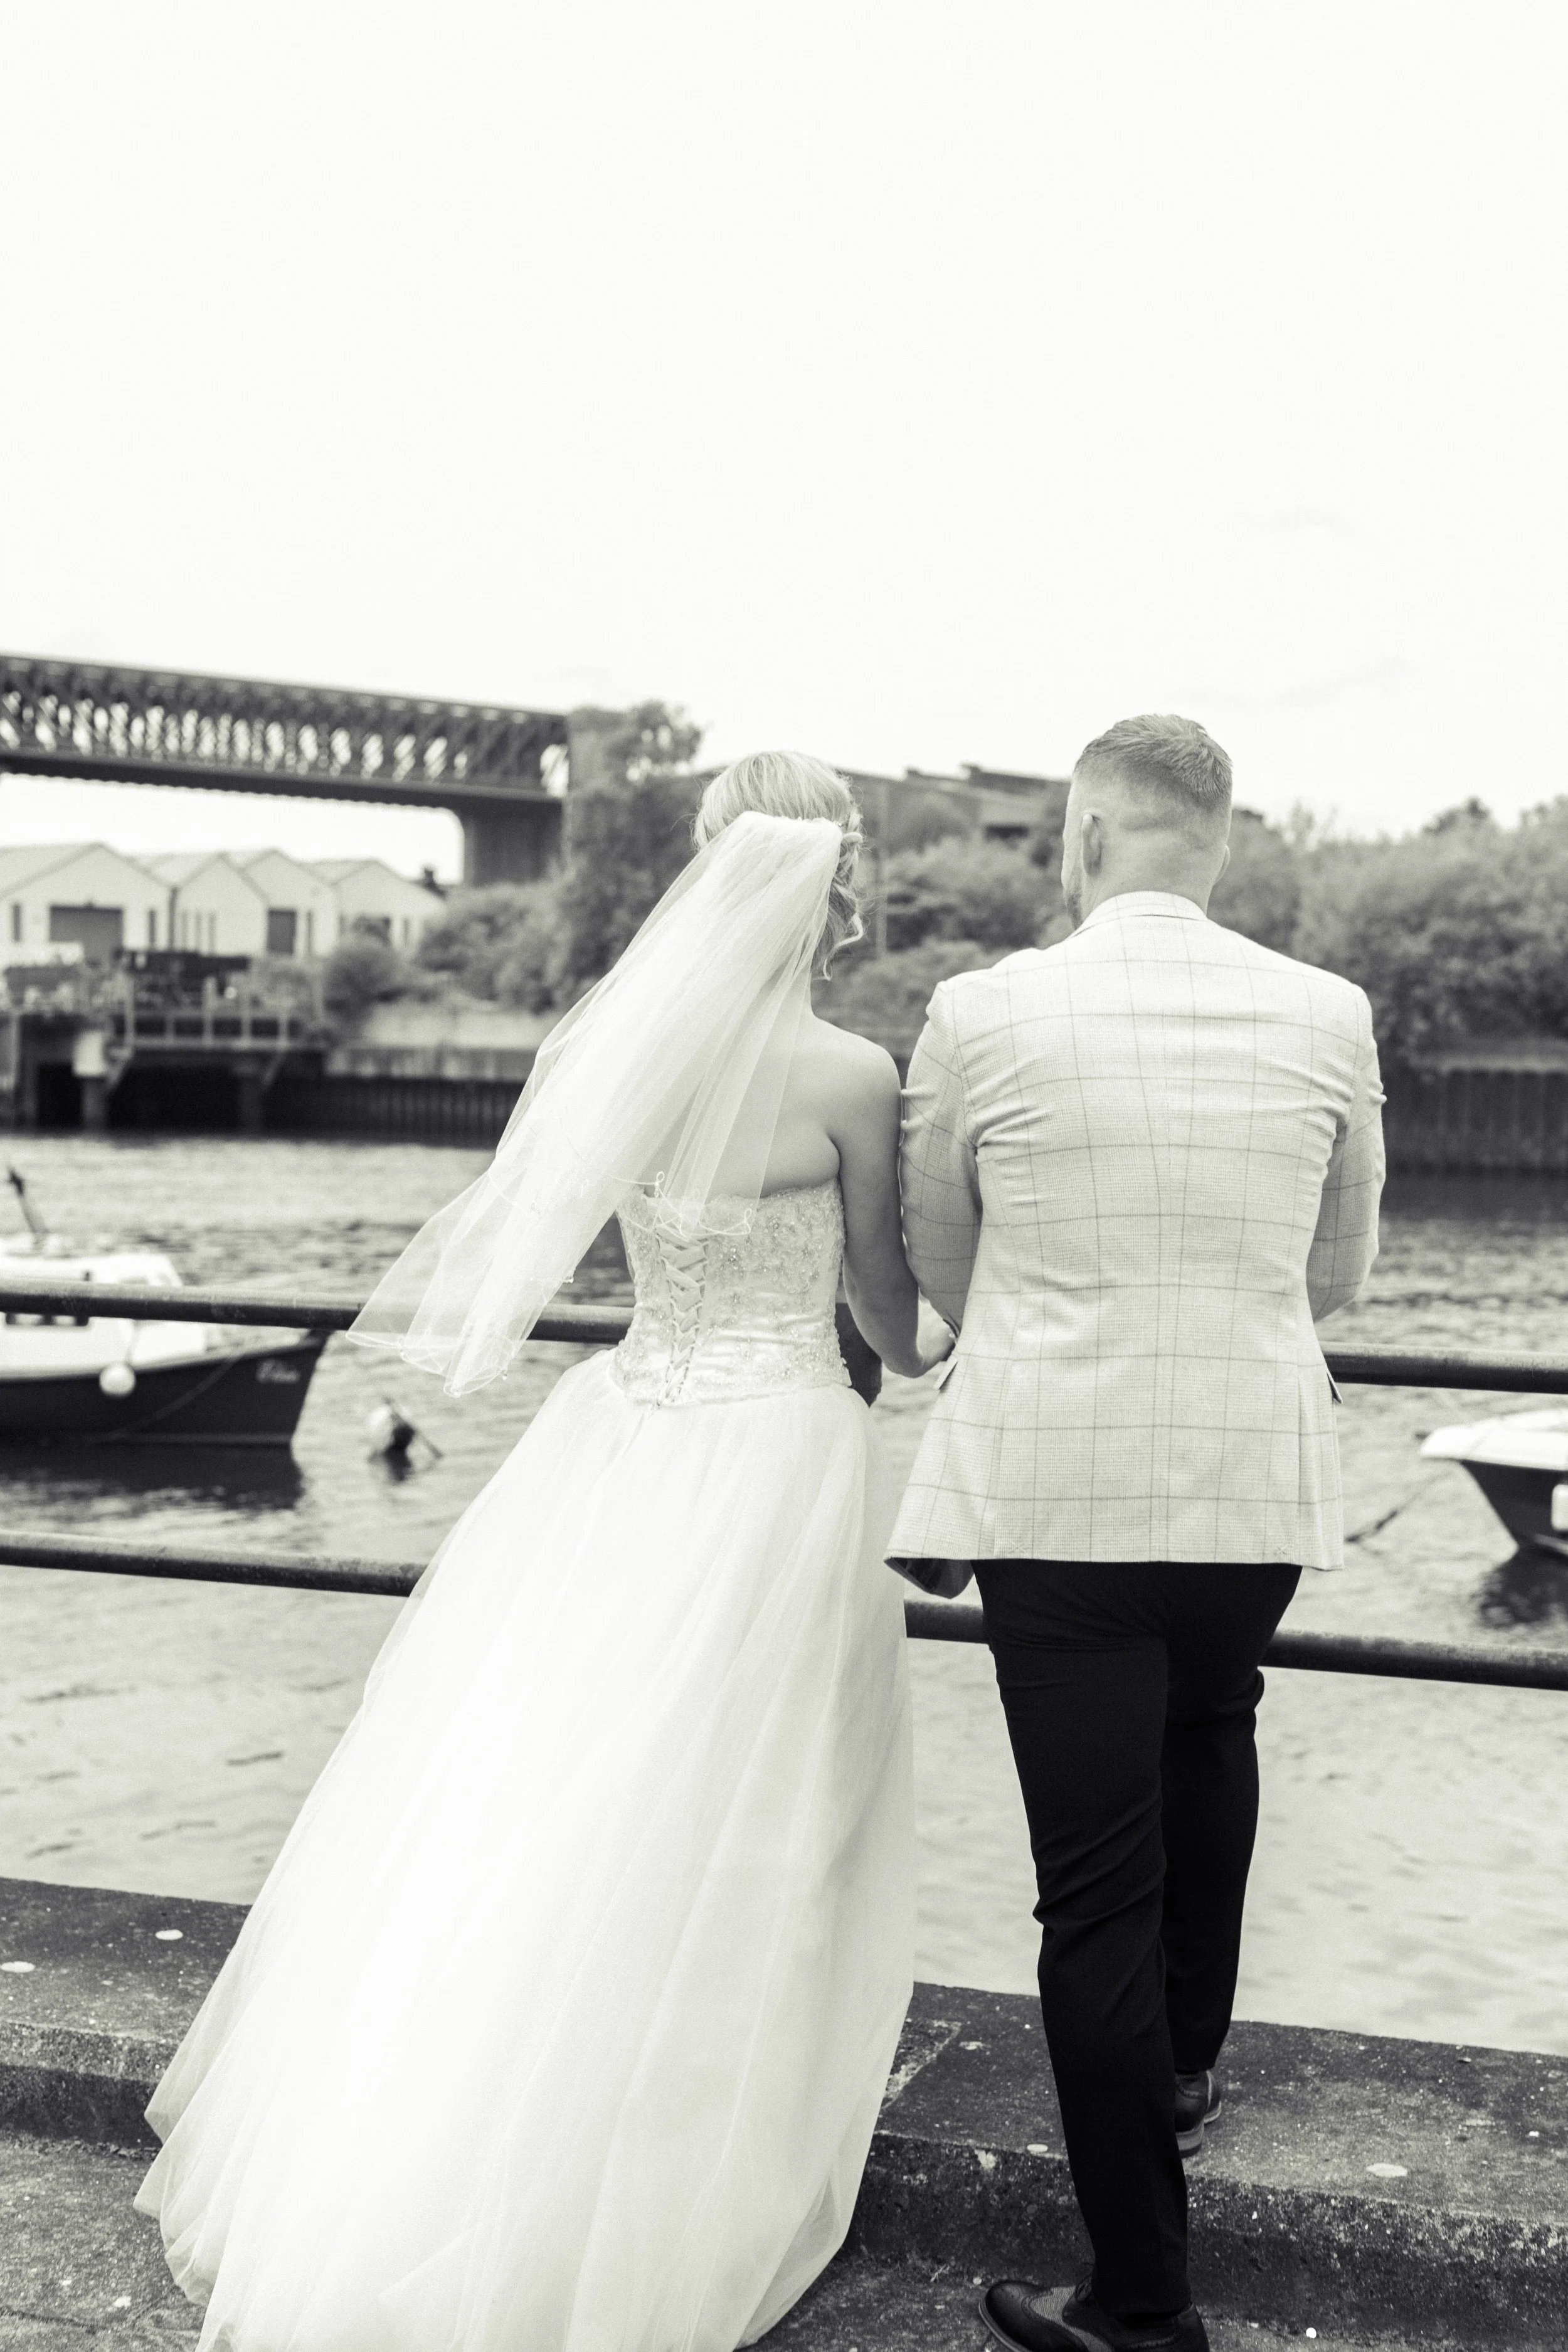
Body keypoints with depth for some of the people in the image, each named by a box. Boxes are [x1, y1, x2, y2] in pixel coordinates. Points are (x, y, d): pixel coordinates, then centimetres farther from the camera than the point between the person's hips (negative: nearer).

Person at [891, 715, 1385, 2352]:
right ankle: (1184, 2063, 44)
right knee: (1208, 1739, 32)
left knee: (1096, 1879, 3)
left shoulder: (982, 1013, -8)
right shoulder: (1326, 1017, -2)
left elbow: (934, 1260, 8)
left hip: (1056, 1487, -3)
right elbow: (1337, 1273, 11)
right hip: (1258, 1483, 3)